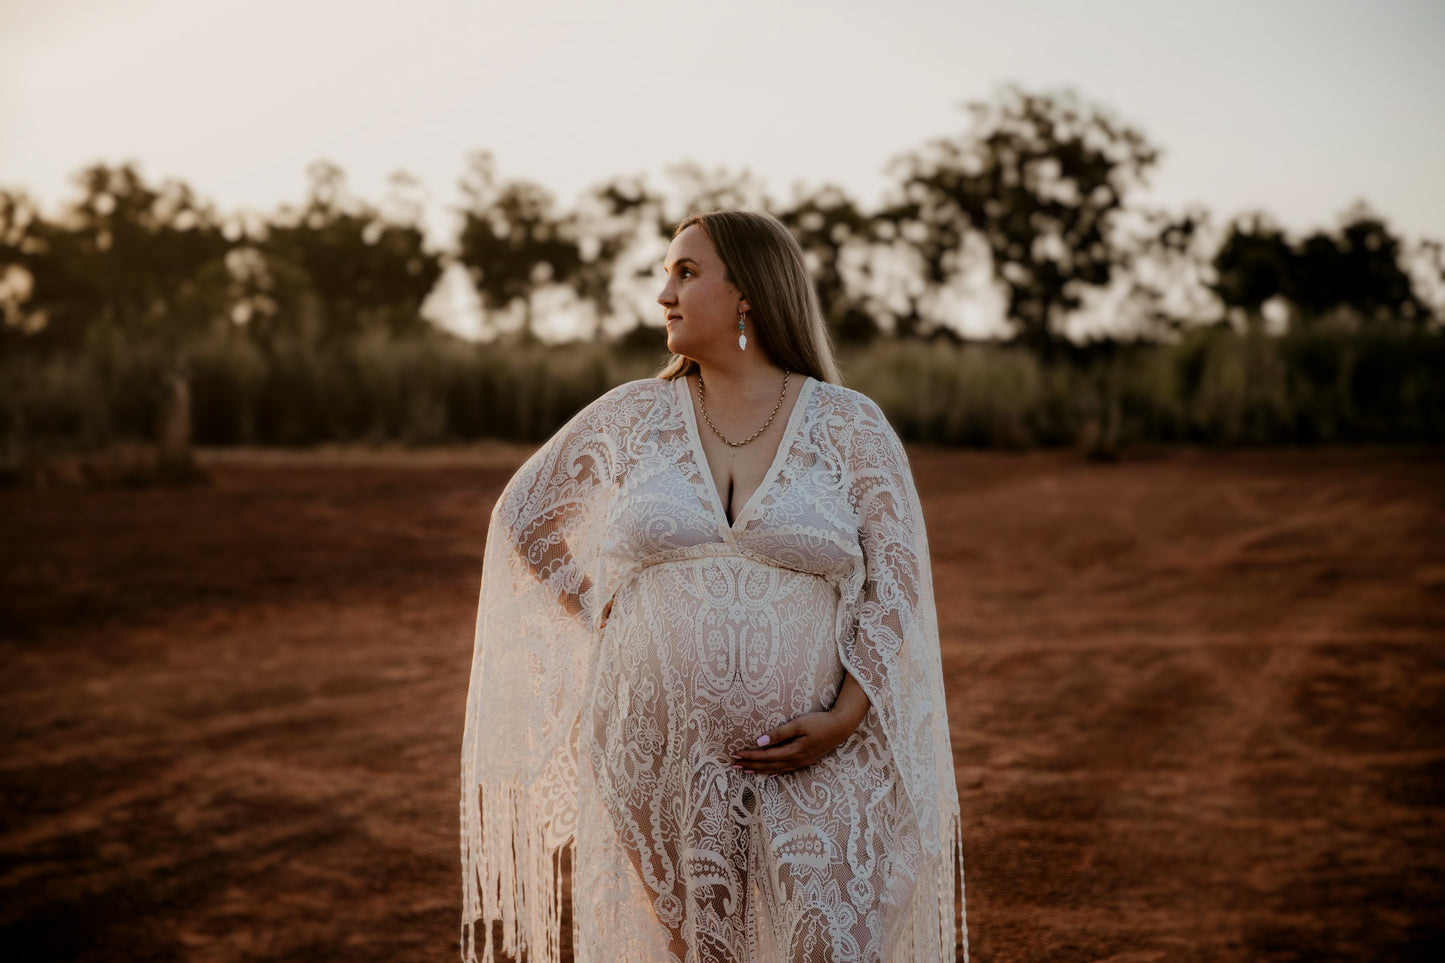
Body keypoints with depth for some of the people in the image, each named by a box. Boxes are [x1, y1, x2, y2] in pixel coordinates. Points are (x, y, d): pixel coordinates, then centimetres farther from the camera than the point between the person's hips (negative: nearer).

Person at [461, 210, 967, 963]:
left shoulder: (851, 427, -1)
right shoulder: (632, 418, 4)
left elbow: (896, 592, -3)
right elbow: (523, 517, 17)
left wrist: (843, 719, -15)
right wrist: (610, 628, 9)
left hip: (819, 764, -2)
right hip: (665, 759, 2)